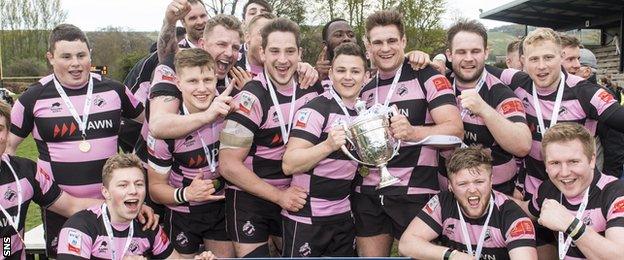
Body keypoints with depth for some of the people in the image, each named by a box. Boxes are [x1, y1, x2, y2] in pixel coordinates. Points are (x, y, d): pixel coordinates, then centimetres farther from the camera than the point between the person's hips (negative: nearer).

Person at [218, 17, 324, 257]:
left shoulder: (312, 87, -5)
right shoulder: (252, 98, -20)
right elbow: (229, 165, -19)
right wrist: (279, 196, -17)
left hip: (293, 196, 5)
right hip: (250, 197, -5)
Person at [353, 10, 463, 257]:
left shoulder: (426, 76, -6)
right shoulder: (365, 89, 13)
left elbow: (455, 130, -16)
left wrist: (412, 132, -34)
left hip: (415, 192, -5)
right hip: (367, 194, 5)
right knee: (369, 254, 10)